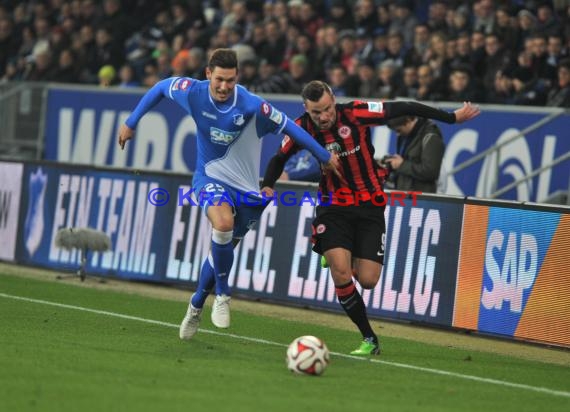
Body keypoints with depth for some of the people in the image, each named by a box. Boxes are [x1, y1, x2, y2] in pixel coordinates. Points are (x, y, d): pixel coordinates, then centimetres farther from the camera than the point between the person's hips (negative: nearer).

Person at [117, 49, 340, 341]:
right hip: (209, 177, -1)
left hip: (246, 187, 1)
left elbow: (288, 127, -10)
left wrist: (325, 157, -3)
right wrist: (131, 122, 11)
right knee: (223, 222, -33)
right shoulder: (193, 92, -15)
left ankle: (196, 305, 38)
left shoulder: (252, 106, -22)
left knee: (222, 249, 11)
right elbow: (161, 87, 5)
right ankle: (222, 294, -13)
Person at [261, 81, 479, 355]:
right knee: (341, 274, -18)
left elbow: (404, 109, -12)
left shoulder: (356, 113, -19)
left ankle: (340, 257, 31)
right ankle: (369, 339, -2)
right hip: (334, 206, 1)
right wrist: (267, 186, -8)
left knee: (367, 280, -6)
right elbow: (279, 158, 10)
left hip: (369, 205, -1)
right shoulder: (303, 128, -10)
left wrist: (452, 117, -8)